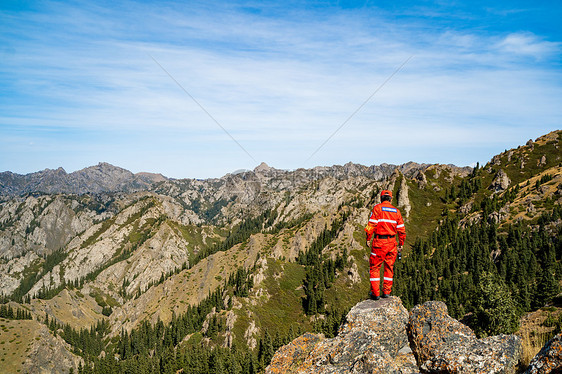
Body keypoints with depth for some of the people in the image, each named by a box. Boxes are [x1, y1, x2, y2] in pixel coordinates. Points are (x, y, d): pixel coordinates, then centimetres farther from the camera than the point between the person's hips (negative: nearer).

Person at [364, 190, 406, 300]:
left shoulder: (377, 208, -4)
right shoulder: (396, 211, 9)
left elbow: (371, 225, -12)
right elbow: (401, 229, 9)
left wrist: (368, 239, -4)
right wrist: (401, 244, 16)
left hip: (379, 242, -4)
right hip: (392, 242, 4)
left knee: (374, 267, 5)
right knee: (389, 267, 15)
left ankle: (375, 293, 4)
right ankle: (386, 291, 18)